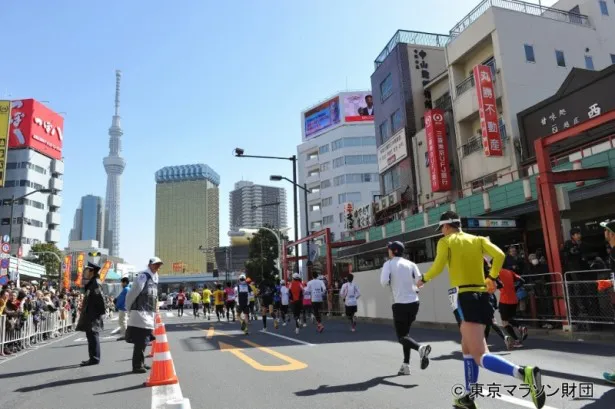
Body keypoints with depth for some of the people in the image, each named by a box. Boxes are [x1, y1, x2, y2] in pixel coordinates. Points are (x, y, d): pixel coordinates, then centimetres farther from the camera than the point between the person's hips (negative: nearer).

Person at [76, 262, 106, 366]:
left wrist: (100, 313, -18)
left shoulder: (95, 283, -15)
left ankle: (94, 358, 0)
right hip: (90, 316, 10)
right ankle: (93, 358, 21)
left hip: (93, 316, -10)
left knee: (93, 336, -6)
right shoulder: (91, 283, 15)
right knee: (91, 337, 14)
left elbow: (100, 298, -20)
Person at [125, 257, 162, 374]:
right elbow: (131, 294, -12)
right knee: (140, 341, -5)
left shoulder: (154, 278, 15)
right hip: (140, 314, -9)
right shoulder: (143, 277, -13)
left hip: (149, 315, 9)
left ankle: (140, 364, 24)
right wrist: (130, 310, -2)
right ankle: (137, 366, 2)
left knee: (143, 341, 15)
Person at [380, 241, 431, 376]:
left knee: (401, 337, 2)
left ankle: (421, 348, -26)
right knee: (405, 333, 19)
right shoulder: (410, 264, 6)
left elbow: (384, 282, -15)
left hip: (400, 304, -5)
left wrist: (392, 285, 7)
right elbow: (419, 281, -3)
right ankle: (406, 365, 16)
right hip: (413, 302, 5)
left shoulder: (389, 264, -3)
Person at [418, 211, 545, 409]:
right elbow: (499, 255, 2)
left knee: (480, 357, -12)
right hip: (482, 296, 7)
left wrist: (424, 279, 11)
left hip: (465, 297, -7)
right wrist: (492, 277, 14)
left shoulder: (445, 241, 1)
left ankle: (524, 373, -36)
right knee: (467, 350, 22)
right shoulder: (477, 239, 15)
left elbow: (438, 267, -8)